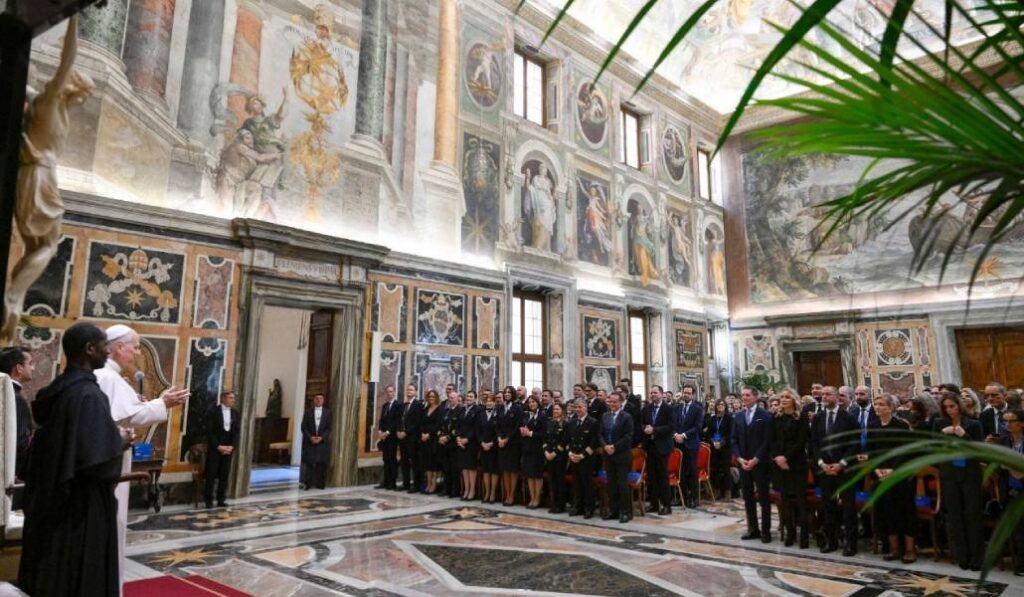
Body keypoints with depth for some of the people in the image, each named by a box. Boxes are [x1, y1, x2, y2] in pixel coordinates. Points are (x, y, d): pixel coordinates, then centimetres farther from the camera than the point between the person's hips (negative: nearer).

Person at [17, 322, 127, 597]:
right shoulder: (89, 395, -22)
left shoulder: (55, 390, 6)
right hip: (81, 509, -9)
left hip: (50, 502, 9)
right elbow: (98, 461, -27)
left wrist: (112, 436, 13)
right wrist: (120, 441, -8)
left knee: (49, 575, 19)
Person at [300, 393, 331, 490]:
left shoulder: (327, 413, 6)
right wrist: (310, 437, -10)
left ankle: (320, 484, 3)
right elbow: (303, 427, 3)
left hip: (322, 441, 0)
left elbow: (329, 428, 3)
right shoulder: (308, 412, 7)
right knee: (309, 463, -1)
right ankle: (308, 483, 4)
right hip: (309, 441, 0)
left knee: (321, 463, -1)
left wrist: (321, 437, -11)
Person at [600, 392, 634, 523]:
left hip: (622, 456, -6)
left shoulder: (626, 417, -7)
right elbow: (601, 434, 10)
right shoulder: (605, 416, 11)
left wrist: (614, 447, -18)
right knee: (611, 484, 10)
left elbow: (628, 437, -13)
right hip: (608, 455, 6)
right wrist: (605, 446, -7)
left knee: (623, 484, -2)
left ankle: (626, 512, 5)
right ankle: (613, 510, 19)